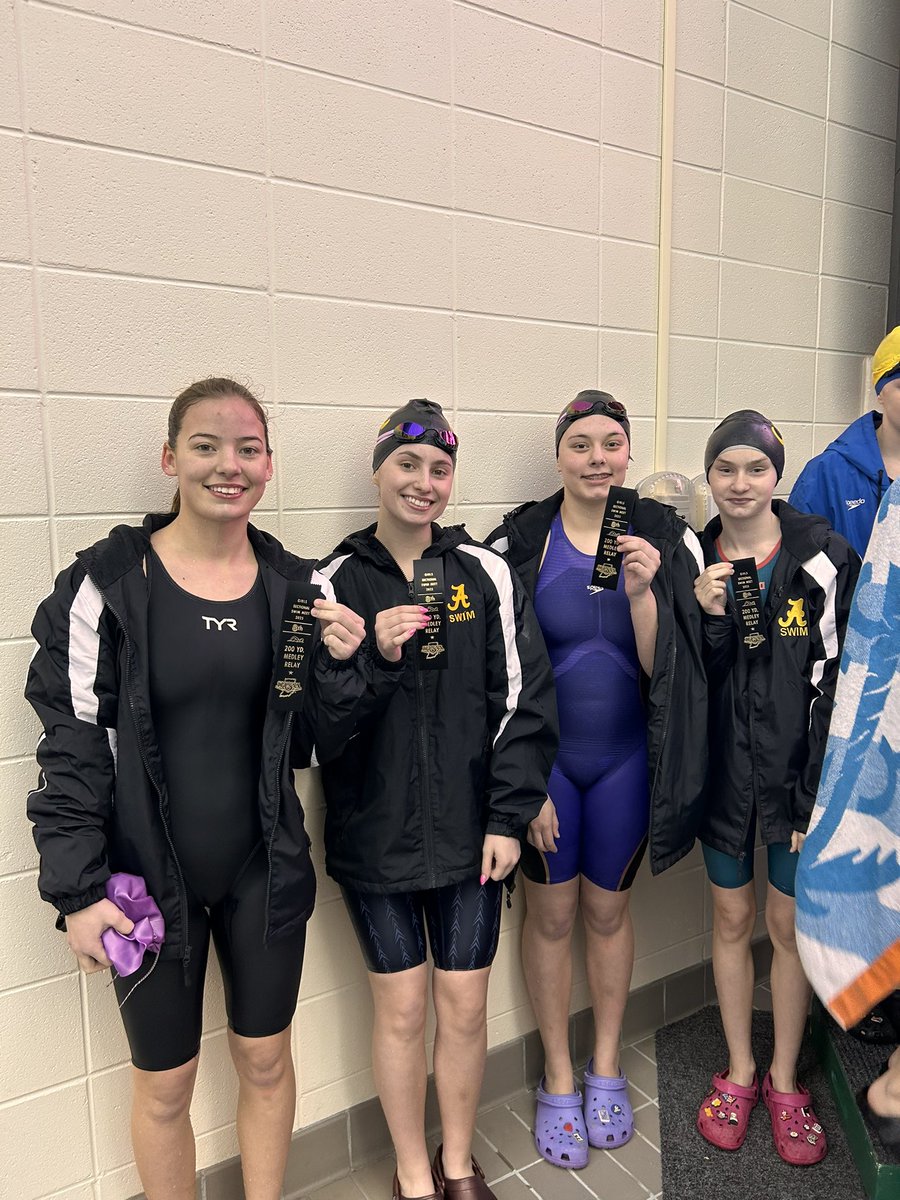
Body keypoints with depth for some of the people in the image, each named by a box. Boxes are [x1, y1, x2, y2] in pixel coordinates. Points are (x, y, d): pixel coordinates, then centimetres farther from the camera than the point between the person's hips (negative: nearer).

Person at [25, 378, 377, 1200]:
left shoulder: (297, 585, -3)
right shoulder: (105, 584, -12)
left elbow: (317, 742, 1)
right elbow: (73, 747, -8)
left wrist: (341, 665, -17)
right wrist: (79, 890, -11)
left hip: (265, 872, 3)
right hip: (150, 878, -2)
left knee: (267, 1061, 21)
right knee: (165, 1085, 17)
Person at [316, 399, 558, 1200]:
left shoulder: (486, 573, -2)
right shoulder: (336, 580, -4)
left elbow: (524, 698, -2)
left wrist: (509, 817, -5)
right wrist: (371, 659, -22)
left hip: (469, 830, 1)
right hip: (374, 833, -1)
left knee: (465, 1008, 14)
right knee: (401, 1009, 12)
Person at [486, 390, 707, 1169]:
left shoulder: (668, 539, -6)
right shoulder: (521, 541, -9)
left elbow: (665, 668, -9)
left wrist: (641, 591, -26)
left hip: (625, 761, 1)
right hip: (544, 758, -1)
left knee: (607, 909, 17)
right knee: (551, 912, 12)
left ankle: (606, 1069, 40)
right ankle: (559, 1080, 34)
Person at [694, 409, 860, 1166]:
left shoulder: (824, 557, -9)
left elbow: (837, 679, -8)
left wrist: (817, 791, -9)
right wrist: (707, 616, -19)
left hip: (795, 770, -2)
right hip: (722, 768, 2)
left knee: (789, 923, 11)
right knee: (732, 917, 16)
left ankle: (785, 1083, 33)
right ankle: (739, 1073, 36)